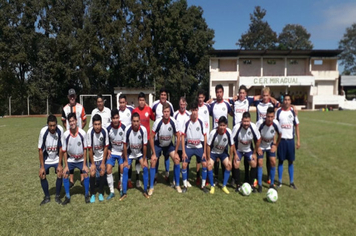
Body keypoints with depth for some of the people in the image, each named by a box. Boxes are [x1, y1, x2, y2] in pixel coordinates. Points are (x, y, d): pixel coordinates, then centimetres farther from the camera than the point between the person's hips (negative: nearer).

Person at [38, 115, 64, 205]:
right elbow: (40, 150, -16)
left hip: (57, 157, 0)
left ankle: (57, 196, 11)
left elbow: (61, 148, -16)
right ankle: (47, 197, 18)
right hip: (46, 158, 0)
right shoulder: (43, 131, -26)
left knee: (60, 175, -10)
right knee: (42, 176, -5)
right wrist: (42, 166, -13)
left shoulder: (60, 130, -25)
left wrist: (60, 164, -13)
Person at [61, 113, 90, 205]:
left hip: (81, 159, -1)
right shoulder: (65, 135, -18)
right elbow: (64, 151, -8)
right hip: (70, 160, 1)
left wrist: (84, 164, -12)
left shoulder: (83, 133, -21)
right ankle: (67, 197, 11)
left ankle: (87, 195, 9)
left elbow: (85, 149, -13)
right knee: (65, 175, -7)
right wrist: (66, 166, -7)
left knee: (85, 174, -12)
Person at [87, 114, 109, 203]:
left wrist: (103, 162, -10)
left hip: (102, 156, 1)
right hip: (93, 156, -1)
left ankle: (101, 193, 16)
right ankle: (92, 194, 11)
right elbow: (90, 149, -16)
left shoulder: (104, 131, -22)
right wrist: (92, 163, -11)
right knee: (92, 174, -8)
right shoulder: (90, 132, -24)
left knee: (102, 173, -4)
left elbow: (105, 147, -13)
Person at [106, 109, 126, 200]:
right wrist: (108, 150, -5)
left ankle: (122, 189, 9)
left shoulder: (124, 127, -16)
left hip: (122, 152, -2)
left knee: (122, 169, -12)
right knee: (108, 170, -7)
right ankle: (112, 191, 7)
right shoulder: (108, 129, -11)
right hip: (112, 152, 2)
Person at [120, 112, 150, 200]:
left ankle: (145, 191, 6)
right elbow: (125, 145, -15)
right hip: (130, 153, 0)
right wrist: (126, 160, -11)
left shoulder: (143, 129, -27)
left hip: (140, 152, 0)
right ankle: (124, 192, 7)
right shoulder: (127, 130, -26)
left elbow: (144, 145, -17)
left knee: (145, 168, -12)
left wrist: (144, 160, -11)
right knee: (125, 169, -9)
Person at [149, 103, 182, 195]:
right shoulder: (158, 122, -28)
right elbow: (151, 137, -19)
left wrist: (176, 152, -11)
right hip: (158, 144, -1)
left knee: (177, 160, -11)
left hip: (169, 144, 2)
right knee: (153, 162, -11)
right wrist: (154, 153, -18)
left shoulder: (173, 122, -24)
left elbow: (178, 137, -12)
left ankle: (177, 185, 6)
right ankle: (151, 187, 6)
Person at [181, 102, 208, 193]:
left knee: (204, 164, -7)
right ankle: (185, 185, 12)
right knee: (184, 164, -7)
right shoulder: (186, 122, -13)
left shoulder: (201, 122, -12)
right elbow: (183, 136, -7)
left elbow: (205, 137, -6)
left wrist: (204, 152, -5)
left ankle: (203, 185, 11)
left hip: (199, 147, 0)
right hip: (188, 147, 0)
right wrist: (183, 151, -8)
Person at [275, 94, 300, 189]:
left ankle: (291, 182, 19)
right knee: (280, 160, 5)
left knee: (291, 161, 8)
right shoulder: (278, 111, 0)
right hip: (281, 139, -1)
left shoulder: (293, 111, 2)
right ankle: (279, 182, 15)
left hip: (290, 139, 1)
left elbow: (297, 126, 5)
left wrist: (298, 140, 0)